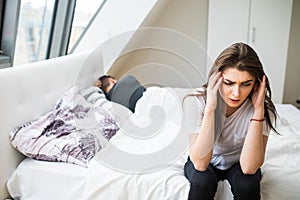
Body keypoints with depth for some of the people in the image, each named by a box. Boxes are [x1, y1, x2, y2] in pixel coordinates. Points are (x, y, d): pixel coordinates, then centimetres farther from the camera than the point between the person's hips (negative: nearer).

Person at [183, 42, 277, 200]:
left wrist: (258, 110, -36)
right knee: (203, 180, -32)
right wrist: (210, 107, -40)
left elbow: (248, 168, -30)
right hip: (206, 163, -1)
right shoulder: (195, 101, -26)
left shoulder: (263, 108, -22)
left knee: (247, 183, -30)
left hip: (238, 163, 1)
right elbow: (200, 164, -32)